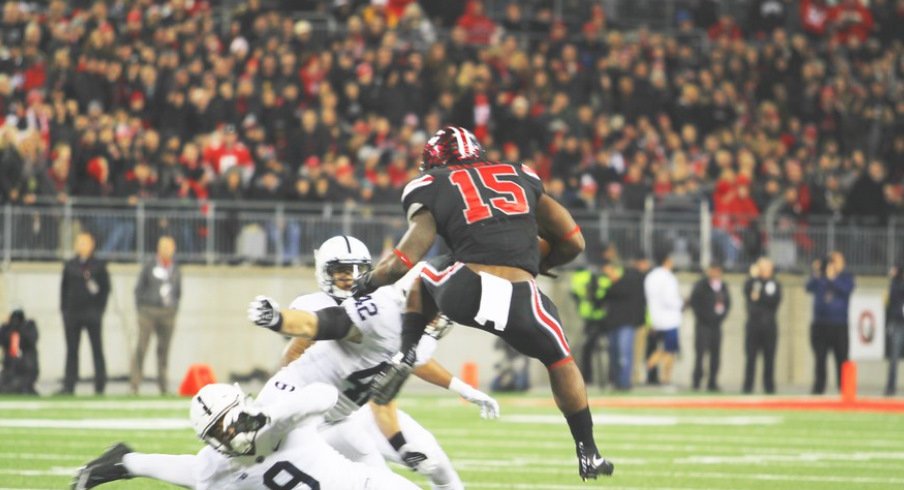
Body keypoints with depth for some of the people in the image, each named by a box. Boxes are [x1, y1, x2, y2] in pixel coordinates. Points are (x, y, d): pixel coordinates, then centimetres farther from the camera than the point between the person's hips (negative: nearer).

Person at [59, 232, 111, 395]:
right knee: (72, 351, 4)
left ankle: (100, 386, 2)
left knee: (97, 350, 0)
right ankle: (69, 386, 5)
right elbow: (64, 288, 12)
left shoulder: (99, 265, 2)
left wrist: (99, 309, -6)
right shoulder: (70, 265, 10)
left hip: (92, 314, -3)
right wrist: (64, 309, 4)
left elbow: (106, 288, 1)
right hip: (72, 313, 3)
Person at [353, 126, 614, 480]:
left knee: (422, 279, 34)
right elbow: (572, 241, 24)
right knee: (559, 359, 30)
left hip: (466, 292, -1)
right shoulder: (521, 179, 24)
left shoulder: (435, 189, 15)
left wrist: (370, 281, 23)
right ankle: (587, 454, 30)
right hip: (522, 299, 1)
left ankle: (405, 357, 17)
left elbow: (404, 259, 5)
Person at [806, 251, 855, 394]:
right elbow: (809, 288, -8)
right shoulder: (820, 277, 10)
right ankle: (818, 389, 3)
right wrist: (815, 275, -25)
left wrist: (833, 278, -27)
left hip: (839, 325, -1)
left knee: (842, 360, -6)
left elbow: (847, 289, -14)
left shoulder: (846, 277, 7)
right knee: (819, 360, 0)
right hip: (820, 324, 1)